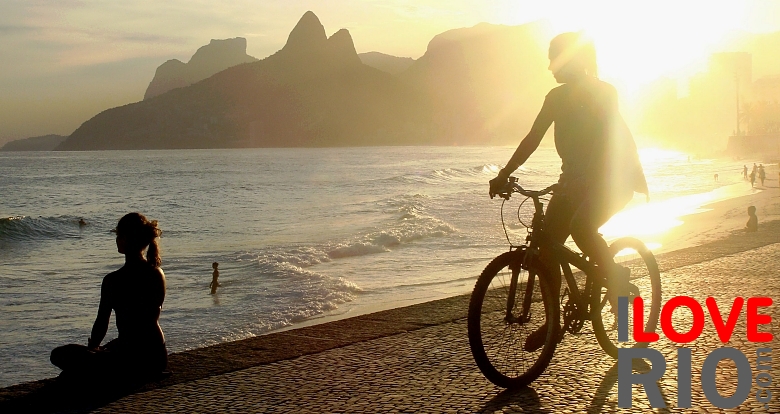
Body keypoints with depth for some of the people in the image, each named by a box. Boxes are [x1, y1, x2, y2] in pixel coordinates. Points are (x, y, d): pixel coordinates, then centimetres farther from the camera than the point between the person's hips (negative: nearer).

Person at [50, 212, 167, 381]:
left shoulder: (113, 280, -16)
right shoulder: (158, 274, 2)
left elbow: (101, 325, -8)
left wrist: (92, 347, 15)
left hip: (131, 362, -7)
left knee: (59, 355, 6)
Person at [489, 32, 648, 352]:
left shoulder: (602, 92, -10)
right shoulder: (557, 97, 8)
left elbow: (615, 137, -22)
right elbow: (533, 139, 7)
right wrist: (504, 175, 1)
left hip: (612, 179, -6)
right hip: (574, 178, 6)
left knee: (580, 227, -32)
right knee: (547, 247, -5)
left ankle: (618, 279, -6)